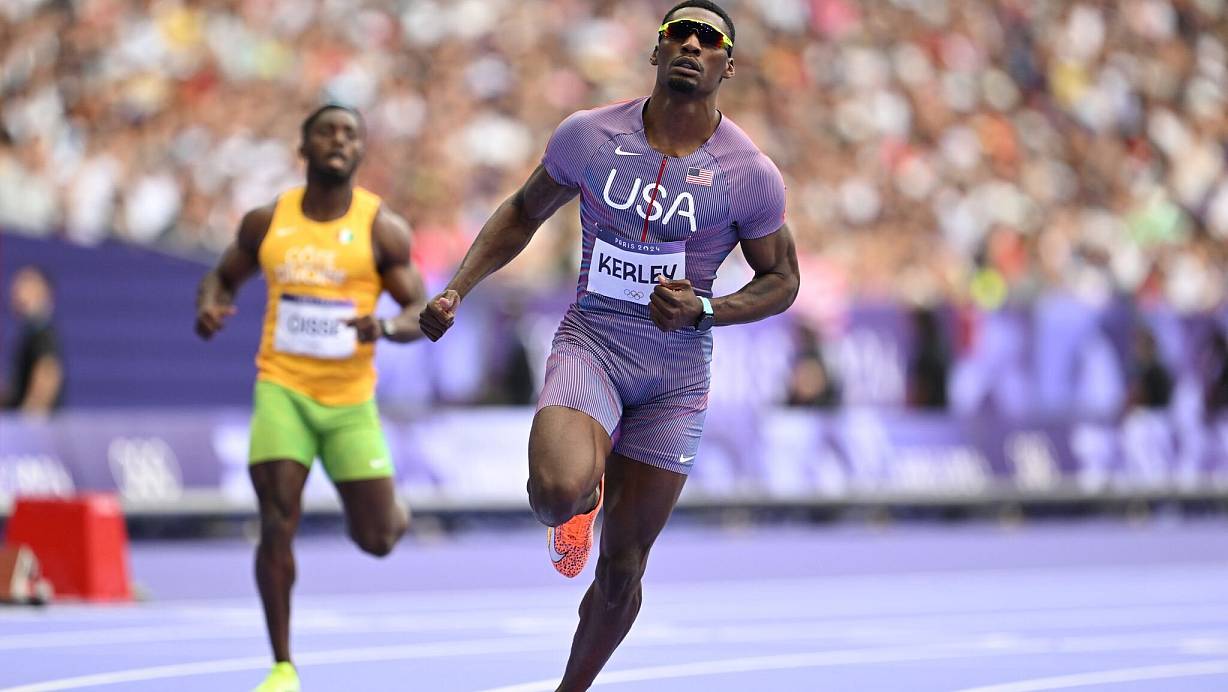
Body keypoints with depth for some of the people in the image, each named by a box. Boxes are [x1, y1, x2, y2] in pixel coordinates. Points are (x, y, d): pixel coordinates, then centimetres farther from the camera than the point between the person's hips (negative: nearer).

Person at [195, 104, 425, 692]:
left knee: (377, 540, 1)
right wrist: (209, 304, -6)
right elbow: (224, 275, 18)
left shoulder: (382, 229, -3)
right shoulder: (267, 222, 3)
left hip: (351, 399, 0)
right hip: (283, 387, 0)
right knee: (278, 524, -14)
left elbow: (419, 314, -2)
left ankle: (393, 511, 41)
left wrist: (384, 327, -25)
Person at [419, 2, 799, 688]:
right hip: (589, 343, 0)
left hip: (677, 371, 0)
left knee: (622, 565, 5)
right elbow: (524, 212, 13)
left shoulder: (751, 174, -7)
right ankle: (582, 500, 7)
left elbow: (782, 280, 5)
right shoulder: (589, 135, -3)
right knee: (560, 491, -31)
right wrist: (457, 290, 2)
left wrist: (703, 311, -13)